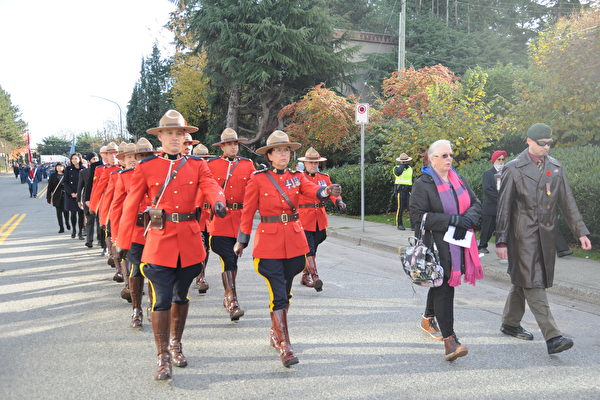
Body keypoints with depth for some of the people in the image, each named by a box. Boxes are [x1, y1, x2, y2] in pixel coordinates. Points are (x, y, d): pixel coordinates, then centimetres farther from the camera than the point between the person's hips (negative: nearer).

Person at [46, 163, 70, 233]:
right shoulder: (53, 176, 6)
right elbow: (50, 187, 6)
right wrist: (48, 197, 3)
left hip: (65, 196, -1)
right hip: (57, 197, 1)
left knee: (66, 211, -3)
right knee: (59, 212, 4)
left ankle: (67, 223, 26)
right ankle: (61, 227, 12)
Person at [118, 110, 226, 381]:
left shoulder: (197, 165, 5)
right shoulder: (145, 167, 1)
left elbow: (211, 186, -14)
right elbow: (130, 207, 3)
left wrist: (218, 202, -37)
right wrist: (123, 244, 2)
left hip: (189, 240, 2)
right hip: (160, 239, -2)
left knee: (181, 296, 16)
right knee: (162, 299, -5)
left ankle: (176, 345, 35)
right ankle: (163, 357, 7)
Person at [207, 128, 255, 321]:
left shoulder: (248, 164, 9)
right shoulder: (212, 165, 2)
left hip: (240, 217, 3)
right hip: (219, 218, -3)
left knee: (233, 258, 14)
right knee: (228, 259, -11)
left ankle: (228, 296, 31)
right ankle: (232, 302, -11)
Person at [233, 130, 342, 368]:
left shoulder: (297, 177, 7)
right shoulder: (258, 179, -3)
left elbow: (313, 191, -13)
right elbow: (247, 213, 2)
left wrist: (327, 191, -35)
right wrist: (241, 241, 4)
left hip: (294, 241, 4)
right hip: (269, 242, -4)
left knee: (285, 292, 15)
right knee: (279, 295, -8)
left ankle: (275, 333, 34)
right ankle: (284, 346, -3)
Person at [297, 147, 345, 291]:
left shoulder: (324, 177, 9)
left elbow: (332, 192, -1)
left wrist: (339, 201, -21)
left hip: (320, 219, 5)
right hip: (304, 218, -5)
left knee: (313, 248, 14)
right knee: (309, 250, -9)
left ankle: (305, 276, 28)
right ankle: (315, 278, -12)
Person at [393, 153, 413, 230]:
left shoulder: (410, 168, 19)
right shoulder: (397, 168, 2)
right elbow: (398, 172, -23)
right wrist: (402, 165, -8)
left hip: (408, 190, 4)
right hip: (400, 190, -4)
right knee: (400, 208, -3)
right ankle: (399, 224, 7)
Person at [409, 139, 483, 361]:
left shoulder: (459, 180, 13)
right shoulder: (422, 184, -8)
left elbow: (476, 204, 16)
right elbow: (418, 215, -16)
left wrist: (468, 219, -8)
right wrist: (452, 220, -20)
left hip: (459, 243, 7)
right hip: (437, 245, -6)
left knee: (441, 284, 18)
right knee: (443, 287, -10)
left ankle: (428, 318, 41)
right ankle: (449, 339, -9)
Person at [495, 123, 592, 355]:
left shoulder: (556, 168, 11)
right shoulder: (514, 169, -4)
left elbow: (567, 202, 13)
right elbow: (504, 206, -4)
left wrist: (581, 232, 8)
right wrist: (501, 240, -7)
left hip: (546, 235, 5)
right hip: (523, 234, -5)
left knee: (523, 281, 14)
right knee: (533, 283, -9)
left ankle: (510, 323, 29)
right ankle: (552, 337, -11)